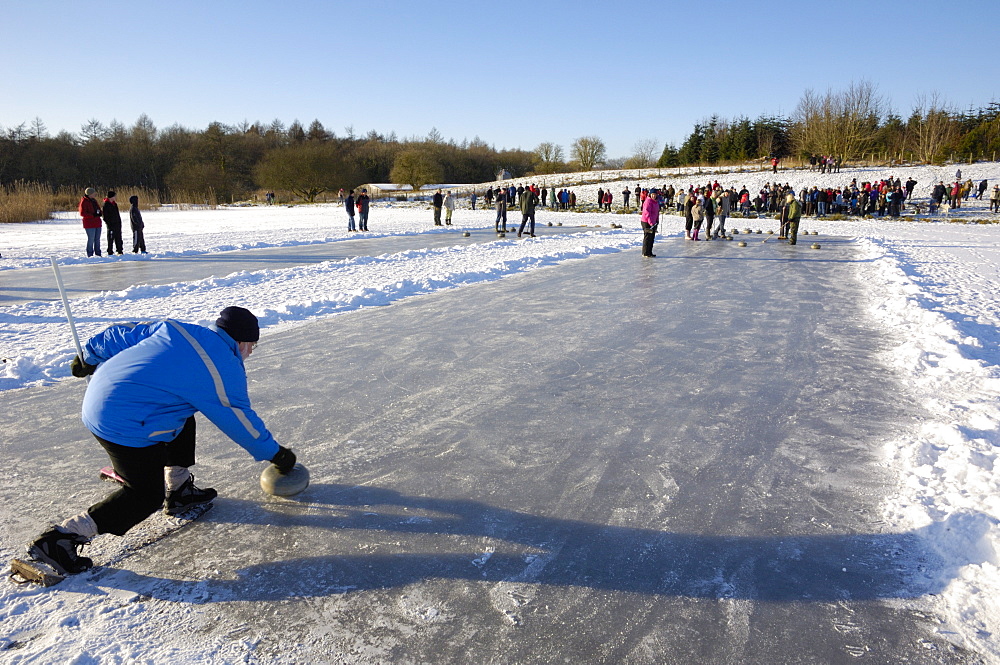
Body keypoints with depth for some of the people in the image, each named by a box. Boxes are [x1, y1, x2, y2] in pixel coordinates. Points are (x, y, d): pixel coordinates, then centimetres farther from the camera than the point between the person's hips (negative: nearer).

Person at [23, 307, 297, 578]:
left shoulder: (176, 329, 6)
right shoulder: (225, 370, -12)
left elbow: (121, 335, 13)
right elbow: (243, 421, -3)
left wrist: (89, 358, 28)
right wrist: (276, 454, 10)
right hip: (125, 426, -9)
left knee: (183, 420, 24)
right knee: (146, 496, 4)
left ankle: (179, 494, 34)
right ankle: (60, 538, 6)